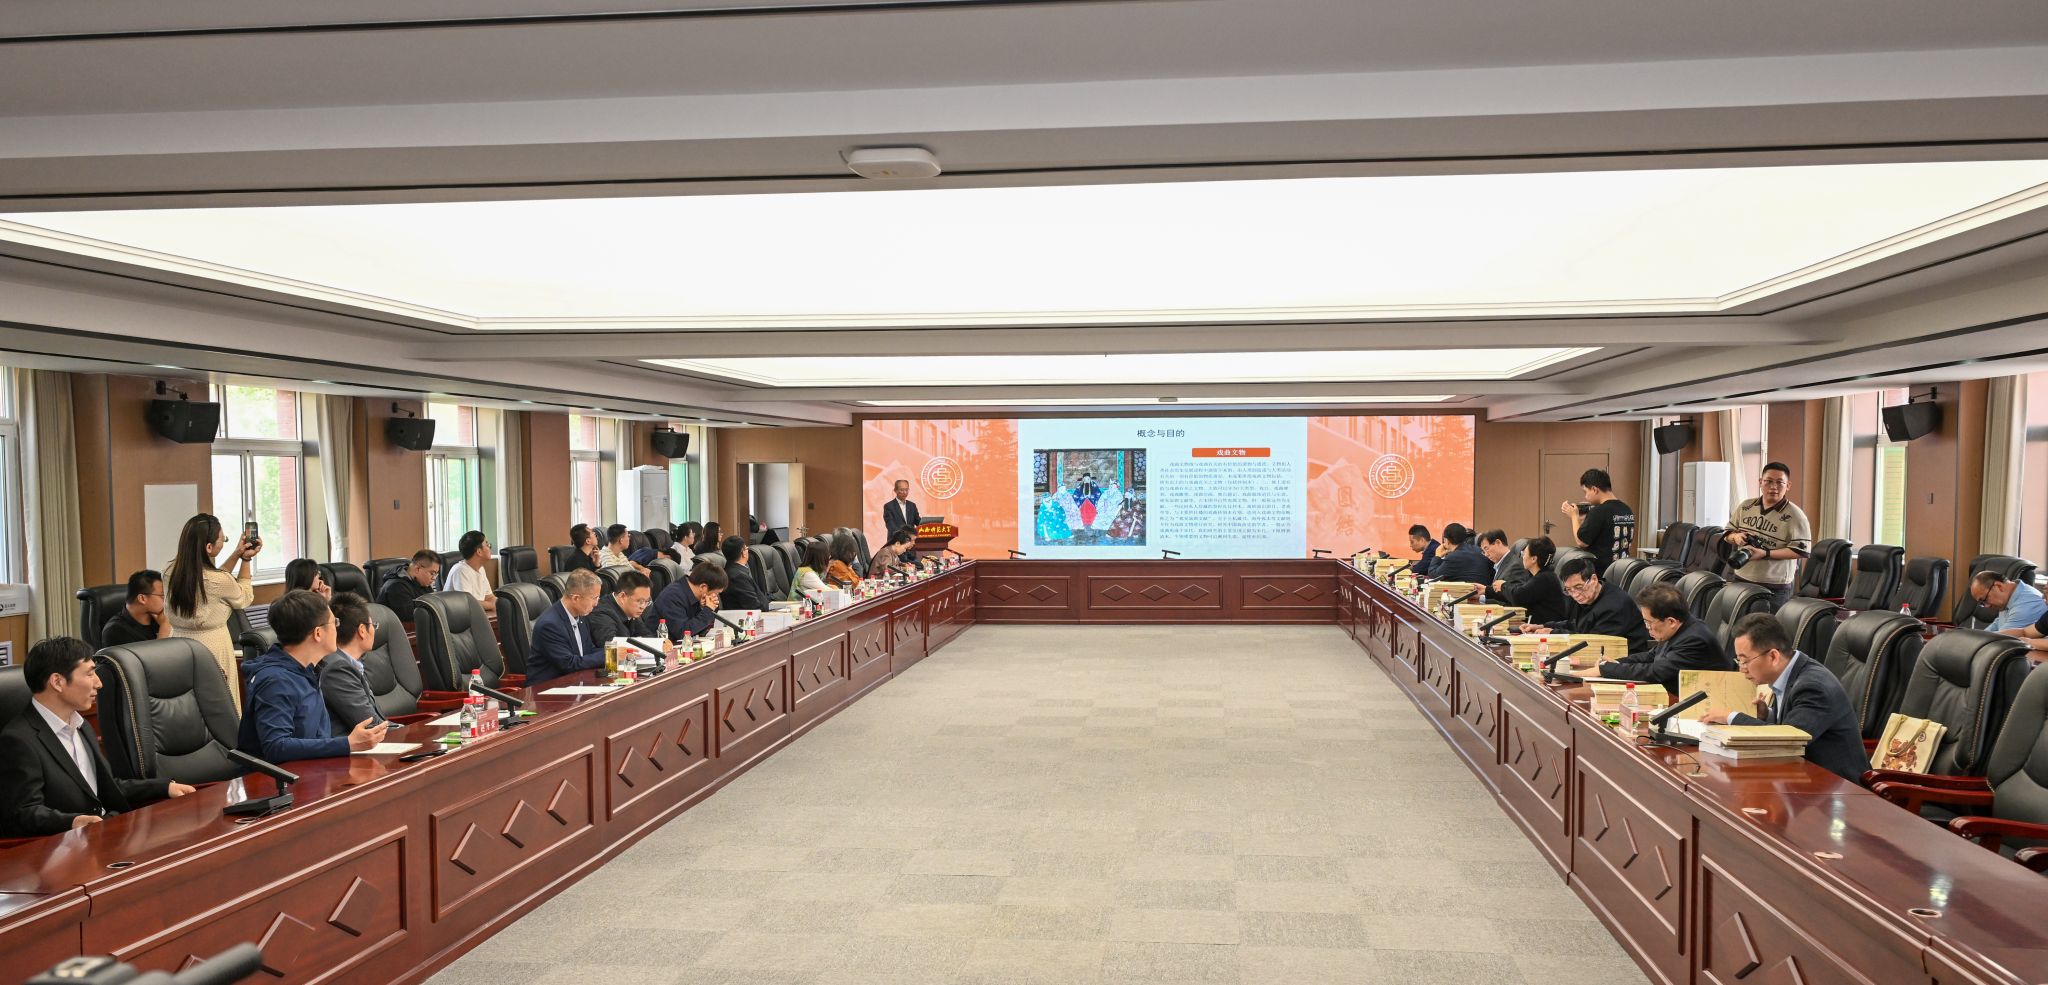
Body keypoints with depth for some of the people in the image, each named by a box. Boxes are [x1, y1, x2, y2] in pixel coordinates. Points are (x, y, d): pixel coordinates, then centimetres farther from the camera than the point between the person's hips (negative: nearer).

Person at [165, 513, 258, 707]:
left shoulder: (169, 571, -3)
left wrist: (236, 554, 15)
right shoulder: (220, 581, -20)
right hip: (211, 650, -6)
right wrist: (246, 560, 9)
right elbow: (244, 598, 3)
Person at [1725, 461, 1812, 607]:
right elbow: (1727, 534, 16)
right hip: (1741, 579, 5)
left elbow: (1800, 550, -13)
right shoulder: (1745, 507, 7)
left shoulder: (1795, 516, -8)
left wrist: (1765, 554, -21)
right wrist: (1735, 536, -9)